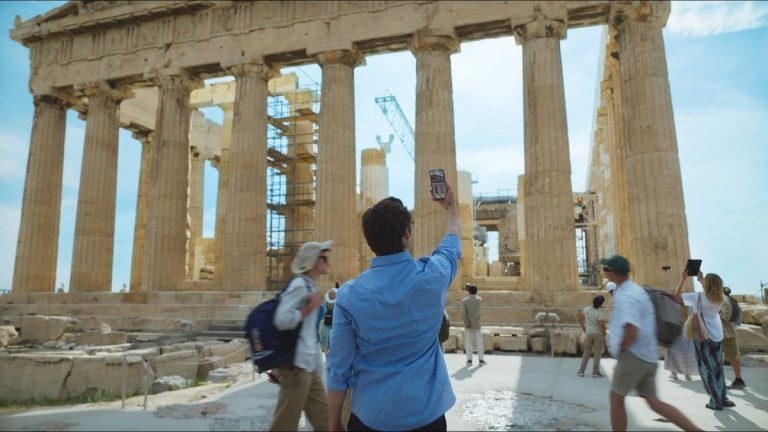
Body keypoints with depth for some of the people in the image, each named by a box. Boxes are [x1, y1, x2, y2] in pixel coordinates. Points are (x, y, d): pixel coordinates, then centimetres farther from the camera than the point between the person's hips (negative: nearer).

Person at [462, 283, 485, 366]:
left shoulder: (464, 301, -11)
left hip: (468, 325, -1)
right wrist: (472, 289, 16)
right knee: (479, 342, 8)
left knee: (468, 343, 6)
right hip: (477, 325, 1)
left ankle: (469, 360, 6)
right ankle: (481, 360, 10)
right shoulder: (479, 299, -6)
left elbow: (463, 313, -19)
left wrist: (466, 323, -13)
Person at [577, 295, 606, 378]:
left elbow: (580, 318, 7)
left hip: (588, 333, 5)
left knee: (586, 353, 13)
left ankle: (581, 371, 11)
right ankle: (595, 372, 12)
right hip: (598, 334, -5)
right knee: (597, 354, 8)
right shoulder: (599, 313, -19)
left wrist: (584, 329, 14)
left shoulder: (586, 309, -4)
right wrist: (604, 334, -6)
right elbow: (602, 326, -22)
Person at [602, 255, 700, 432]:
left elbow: (632, 331, -29)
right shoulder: (632, 290, 14)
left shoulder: (628, 296, -18)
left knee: (616, 399, 4)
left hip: (633, 356, -9)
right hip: (646, 357, 9)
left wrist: (620, 350, -13)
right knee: (654, 402, 10)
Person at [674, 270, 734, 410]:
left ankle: (716, 402, 6)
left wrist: (683, 279, -7)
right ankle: (723, 398, 21)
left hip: (703, 338, -5)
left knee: (707, 370, 4)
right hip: (717, 337, 5)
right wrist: (700, 278, 20)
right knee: (717, 368, 18)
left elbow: (677, 296, -11)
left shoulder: (698, 297, -19)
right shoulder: (719, 299, -2)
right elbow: (708, 292, 20)